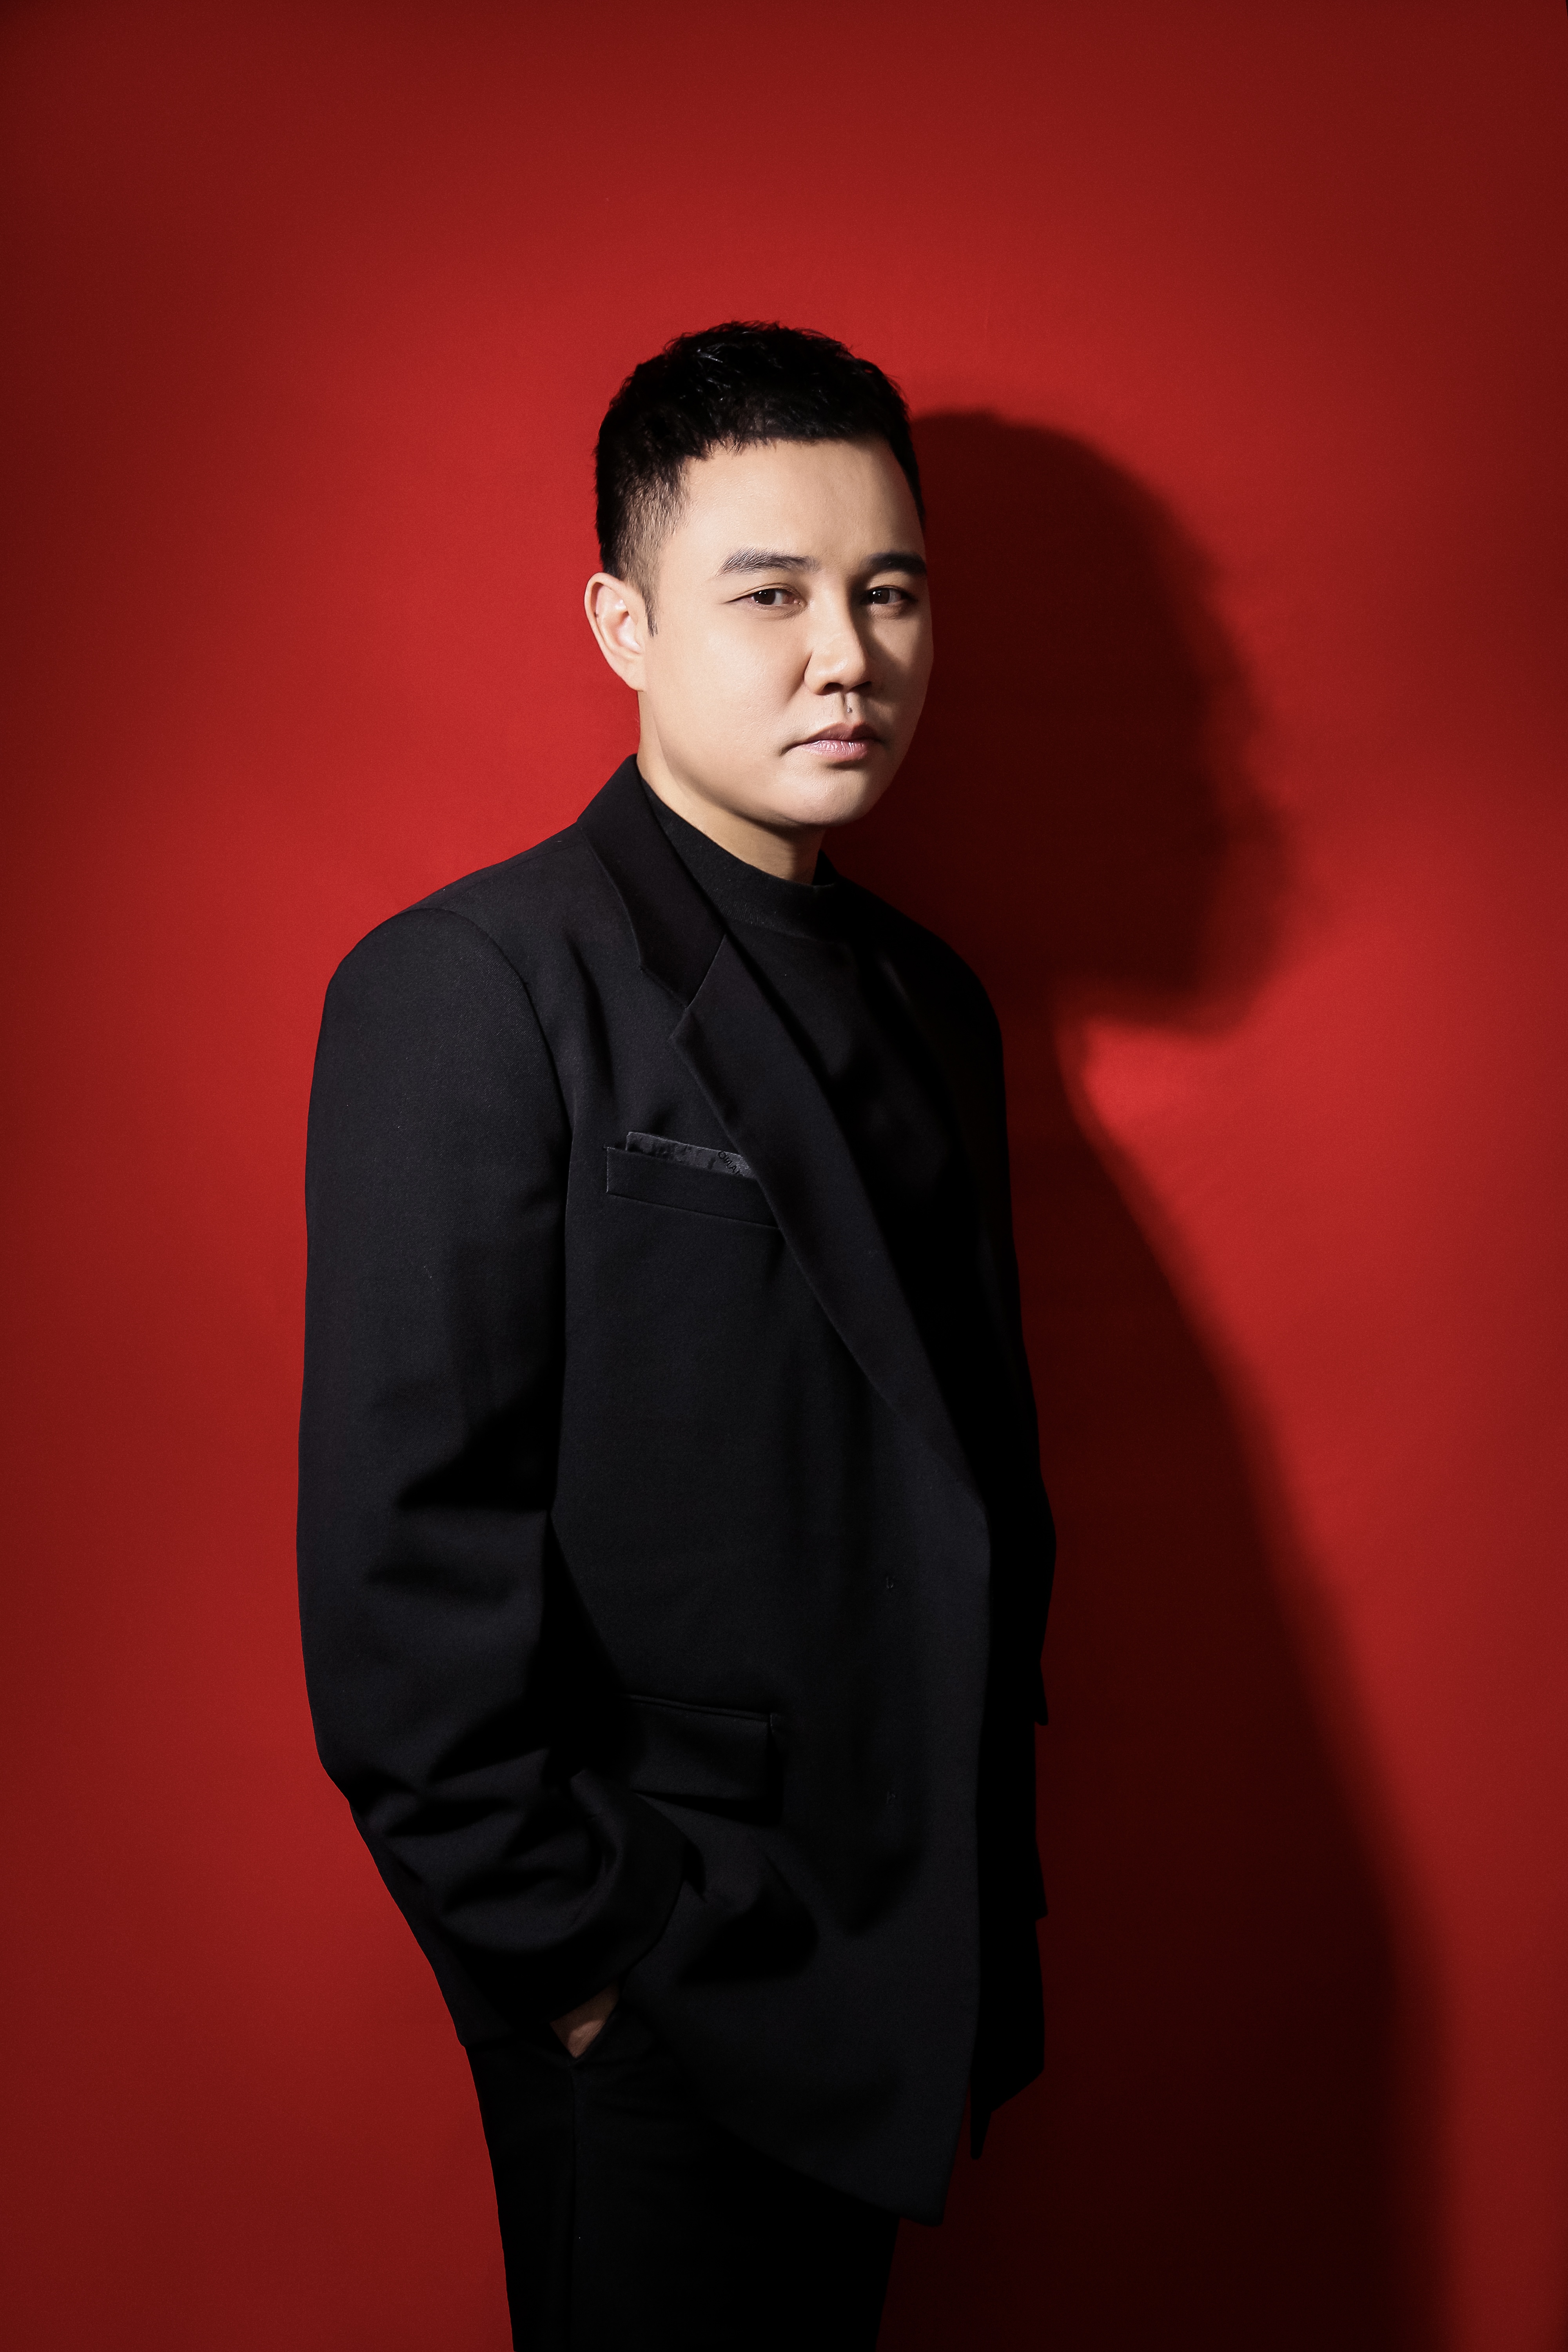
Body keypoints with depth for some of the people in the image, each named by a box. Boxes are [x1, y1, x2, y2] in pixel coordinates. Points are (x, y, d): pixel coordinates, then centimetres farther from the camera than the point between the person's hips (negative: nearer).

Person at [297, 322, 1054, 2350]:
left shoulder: (928, 1000, 8)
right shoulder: (477, 988, -15)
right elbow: (405, 1564, -18)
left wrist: (984, 1899, 11)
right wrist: (575, 1967, -15)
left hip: (900, 1975, 7)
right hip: (659, 2019, -7)